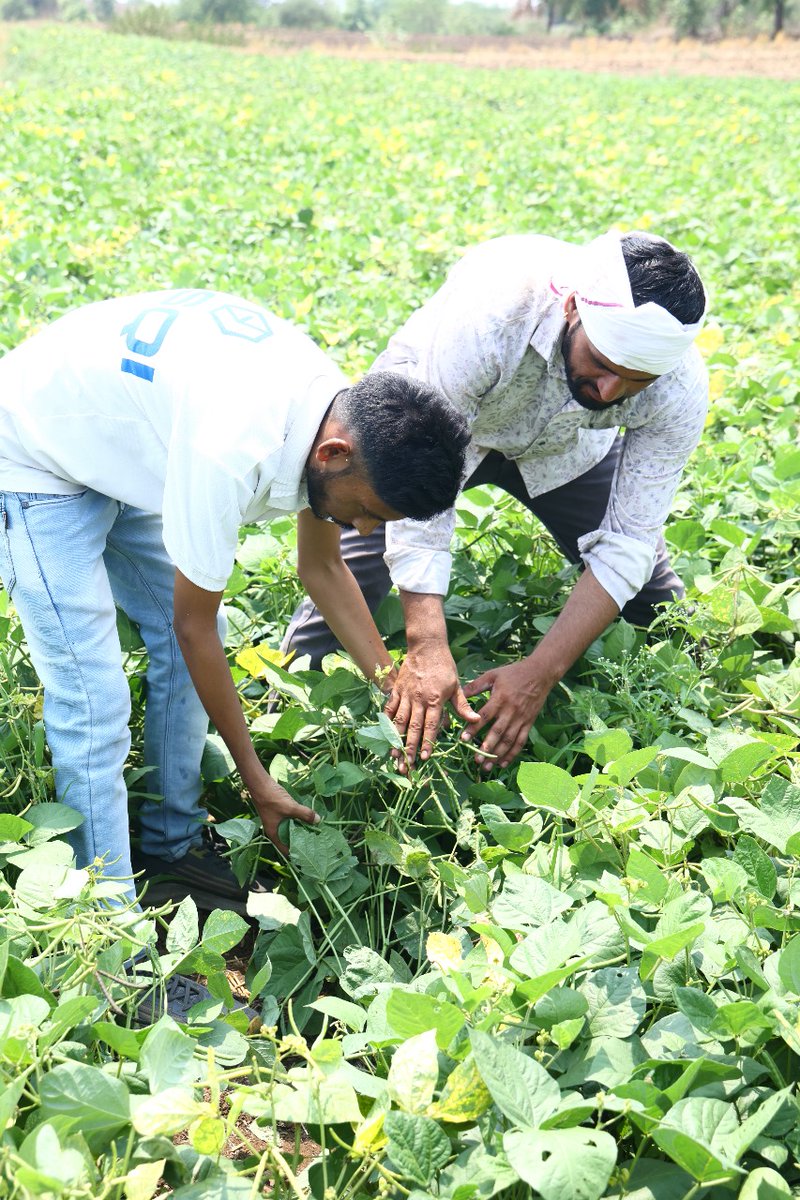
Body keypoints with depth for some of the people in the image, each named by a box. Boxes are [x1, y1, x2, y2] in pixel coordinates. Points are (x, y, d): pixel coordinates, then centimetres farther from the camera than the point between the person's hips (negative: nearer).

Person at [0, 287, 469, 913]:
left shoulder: (341, 406, -14)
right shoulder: (232, 450, -39)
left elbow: (323, 569, 2)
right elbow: (194, 624, -24)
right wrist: (256, 778, -14)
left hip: (118, 452, 8)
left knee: (181, 649, 6)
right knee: (93, 701, -13)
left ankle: (173, 850, 20)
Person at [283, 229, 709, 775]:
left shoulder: (678, 391, -33)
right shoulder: (488, 312, -44)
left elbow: (625, 545, -26)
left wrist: (541, 671, -35)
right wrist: (427, 648, -45)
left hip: (567, 445, 3)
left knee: (655, 601, 3)